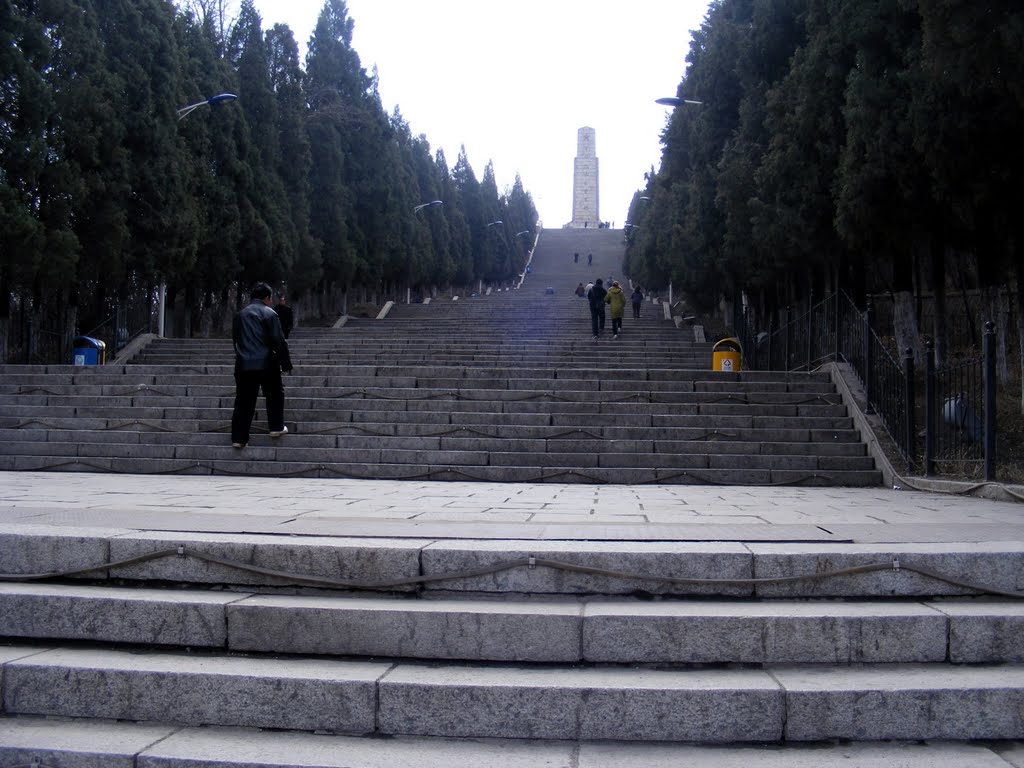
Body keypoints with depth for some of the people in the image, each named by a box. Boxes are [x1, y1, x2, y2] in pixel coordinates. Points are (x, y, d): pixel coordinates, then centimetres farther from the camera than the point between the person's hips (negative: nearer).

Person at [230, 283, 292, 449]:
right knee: (274, 395, 17)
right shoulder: (269, 314, -6)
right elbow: (278, 340, -9)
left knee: (243, 401, 4)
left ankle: (238, 438, 1)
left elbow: (235, 339, 18)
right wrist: (286, 363, -2)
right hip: (266, 362, -4)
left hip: (243, 364, 4)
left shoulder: (240, 314, 11)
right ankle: (276, 427, 19)